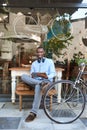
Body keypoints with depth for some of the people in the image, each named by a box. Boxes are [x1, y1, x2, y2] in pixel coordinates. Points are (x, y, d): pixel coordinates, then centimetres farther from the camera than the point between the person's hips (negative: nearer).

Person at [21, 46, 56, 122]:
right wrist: (35, 75, -14)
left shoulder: (49, 61, 12)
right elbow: (31, 75, 12)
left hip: (46, 81, -3)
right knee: (24, 76, -26)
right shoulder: (34, 63, 21)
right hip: (34, 81, 3)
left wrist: (47, 76, -20)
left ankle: (33, 113, -44)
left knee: (38, 86, -41)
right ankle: (41, 83, -38)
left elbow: (53, 73, 3)